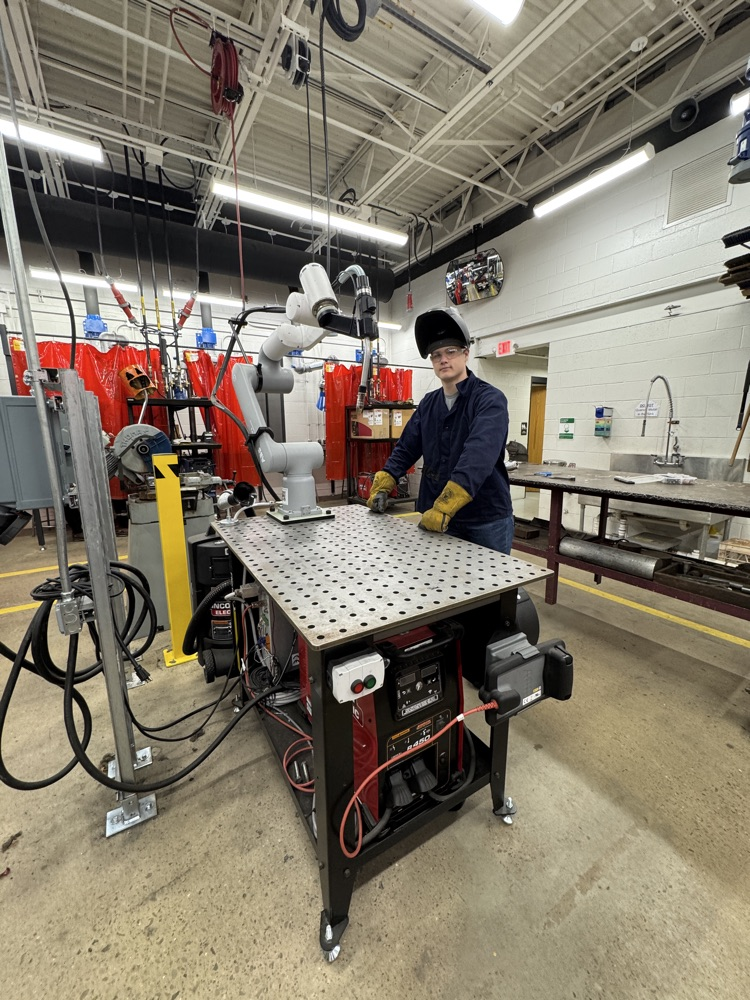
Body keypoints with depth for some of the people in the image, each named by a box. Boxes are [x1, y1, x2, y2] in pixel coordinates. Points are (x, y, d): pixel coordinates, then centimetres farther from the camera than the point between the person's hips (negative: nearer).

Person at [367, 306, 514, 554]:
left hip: (487, 520, -4)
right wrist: (382, 486, -4)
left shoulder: (490, 399, -12)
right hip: (438, 519, 5)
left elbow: (479, 456, -27)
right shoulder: (428, 403, 8)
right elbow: (406, 449, 9)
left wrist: (444, 506, -37)